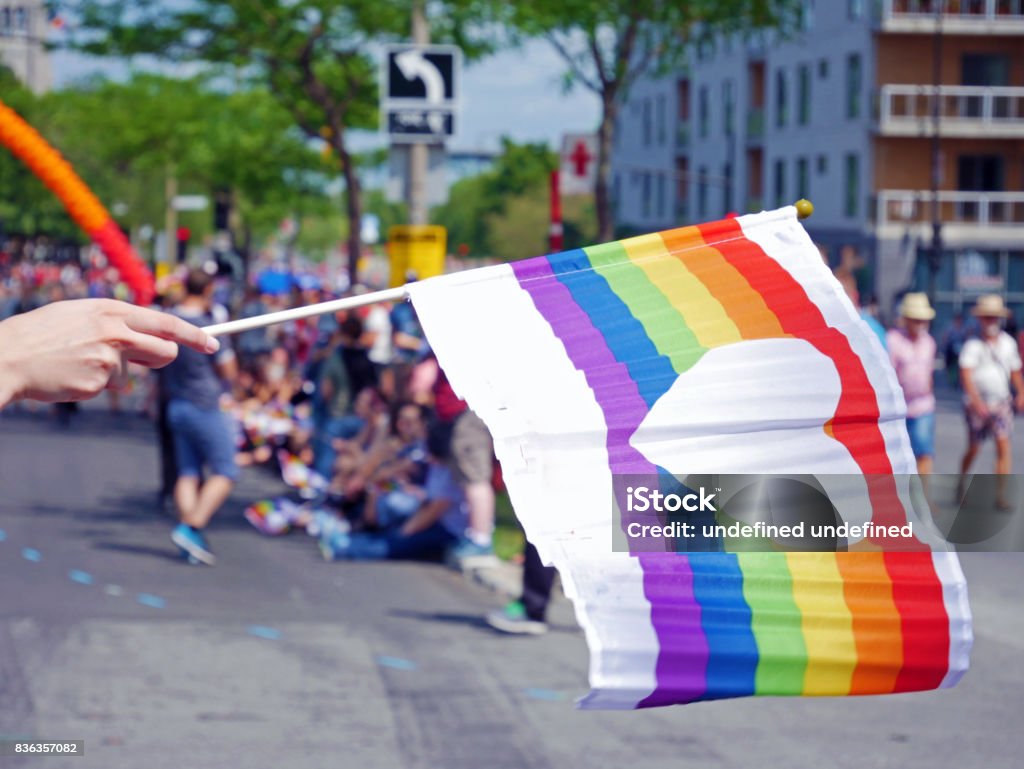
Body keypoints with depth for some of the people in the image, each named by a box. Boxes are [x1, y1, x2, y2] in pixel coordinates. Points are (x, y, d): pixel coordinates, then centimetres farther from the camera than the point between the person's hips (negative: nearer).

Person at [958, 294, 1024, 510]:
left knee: (1003, 446, -12)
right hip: (977, 405, -2)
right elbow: (966, 373, -21)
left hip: (1002, 403, 2)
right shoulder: (973, 345, -9)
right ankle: (961, 483, 36)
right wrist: (977, 401, -31)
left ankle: (1001, 494, -13)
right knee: (973, 449, 9)